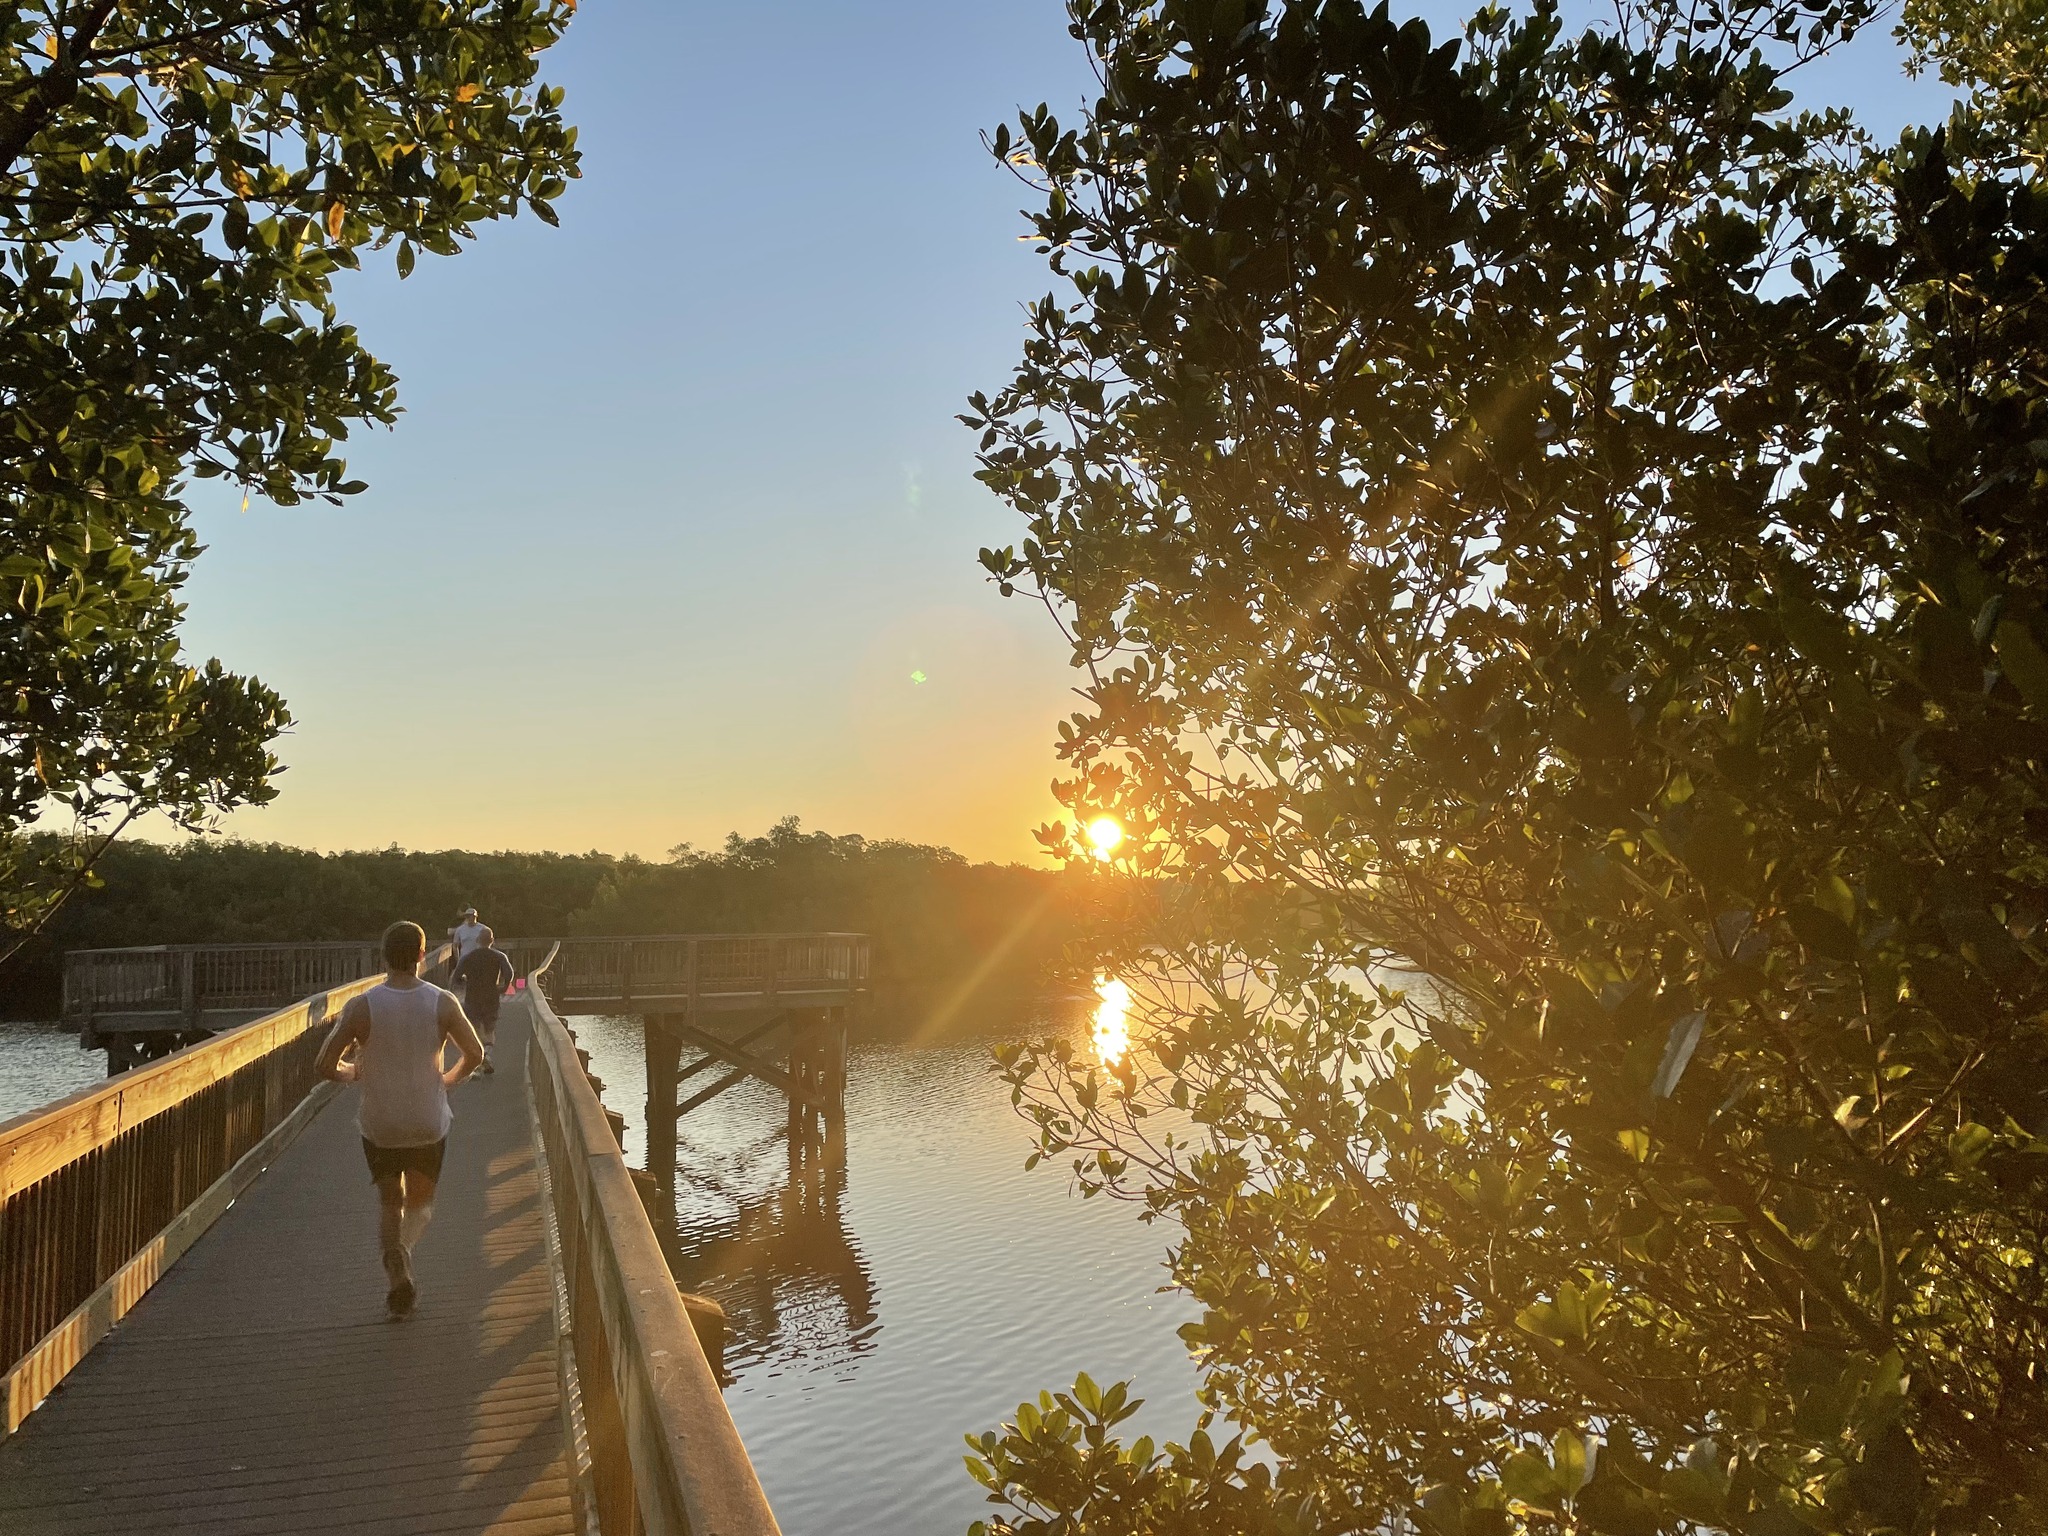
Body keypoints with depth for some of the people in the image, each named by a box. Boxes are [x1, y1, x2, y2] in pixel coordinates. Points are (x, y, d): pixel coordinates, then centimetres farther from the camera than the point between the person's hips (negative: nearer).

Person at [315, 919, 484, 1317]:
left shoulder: (361, 1007, -14)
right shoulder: (443, 1003, -11)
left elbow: (324, 1066, -13)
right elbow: (475, 1053, -2)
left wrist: (350, 1072, 9)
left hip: (379, 1124, 0)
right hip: (429, 1123, 0)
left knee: (390, 1202, 18)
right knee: (420, 1202, 21)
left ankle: (396, 1263, -4)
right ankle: (401, 1248, -4)